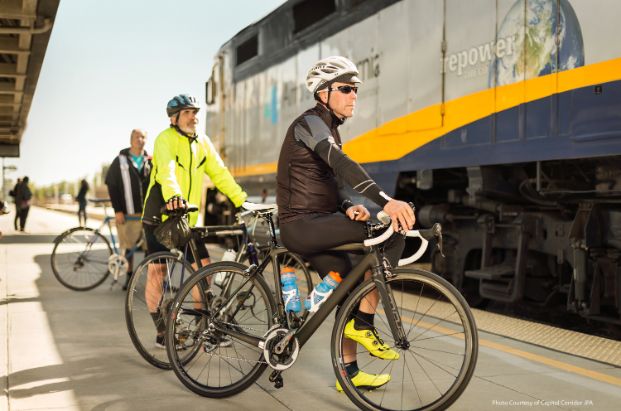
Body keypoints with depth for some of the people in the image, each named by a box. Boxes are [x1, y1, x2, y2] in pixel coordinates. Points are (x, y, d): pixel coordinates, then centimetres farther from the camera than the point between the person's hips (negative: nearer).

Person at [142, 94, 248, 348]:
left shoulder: (202, 142, 8)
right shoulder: (165, 139, -12)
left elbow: (220, 174, 3)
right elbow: (166, 170, -30)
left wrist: (242, 200, -7)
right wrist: (173, 196, -49)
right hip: (160, 215, -5)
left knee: (204, 267, 0)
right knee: (156, 271, -3)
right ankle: (162, 333, 8)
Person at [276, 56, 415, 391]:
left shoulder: (329, 129, 20)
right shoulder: (310, 122, -12)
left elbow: (334, 179, 14)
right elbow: (342, 164, -30)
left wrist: (348, 207, -10)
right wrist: (386, 201, -42)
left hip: (316, 226, 10)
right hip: (303, 225, -10)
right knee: (391, 235, -20)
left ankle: (349, 373, 24)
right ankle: (364, 324, -13)